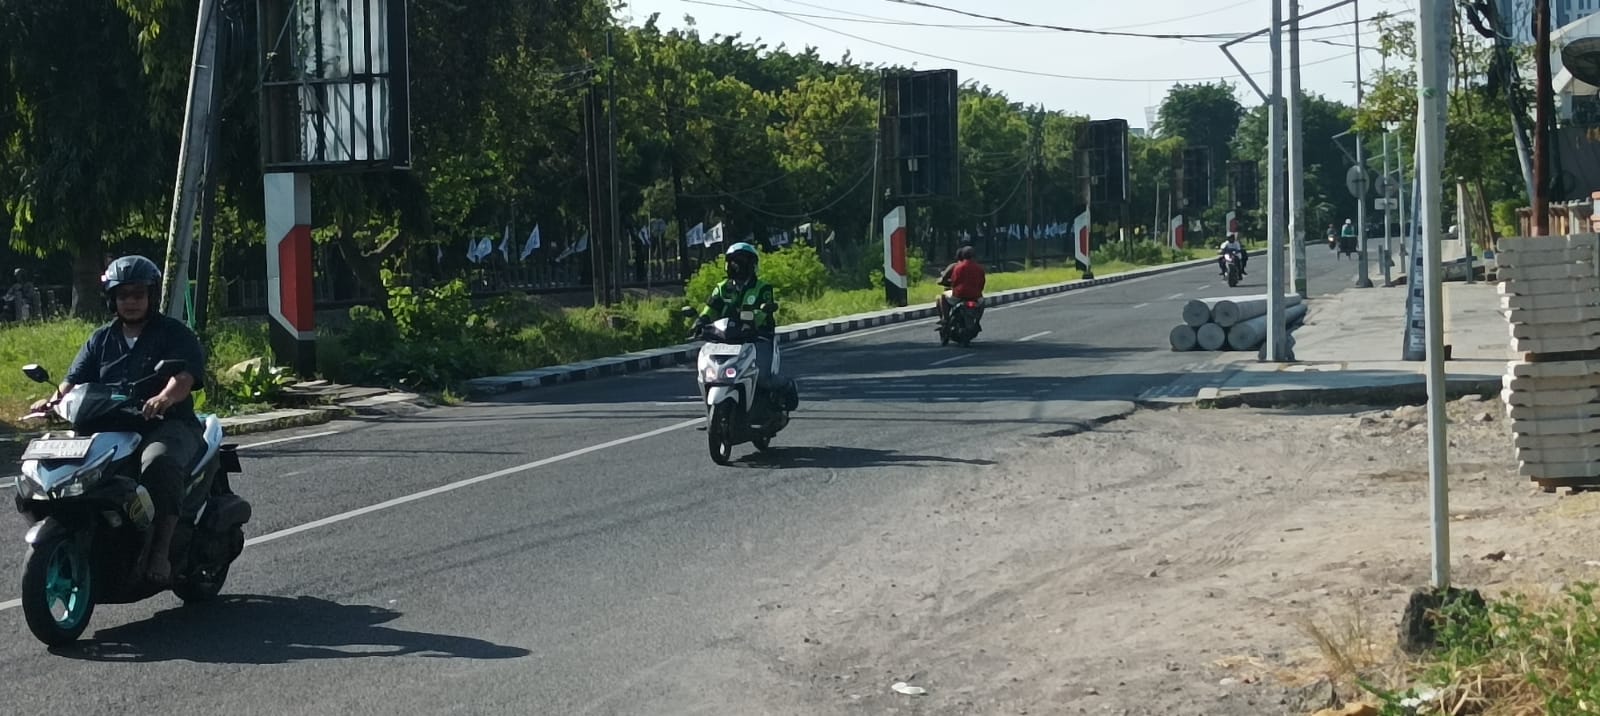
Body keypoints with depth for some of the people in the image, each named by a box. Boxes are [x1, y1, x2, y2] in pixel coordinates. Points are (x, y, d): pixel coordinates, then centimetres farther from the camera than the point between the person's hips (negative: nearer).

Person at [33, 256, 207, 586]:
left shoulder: (175, 334, 5)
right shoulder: (101, 340, 20)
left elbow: (185, 375, -13)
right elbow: (76, 379, 9)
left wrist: (164, 399, -37)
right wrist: (56, 399, -16)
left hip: (168, 424, -5)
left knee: (159, 463, -39)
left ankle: (160, 550, -40)